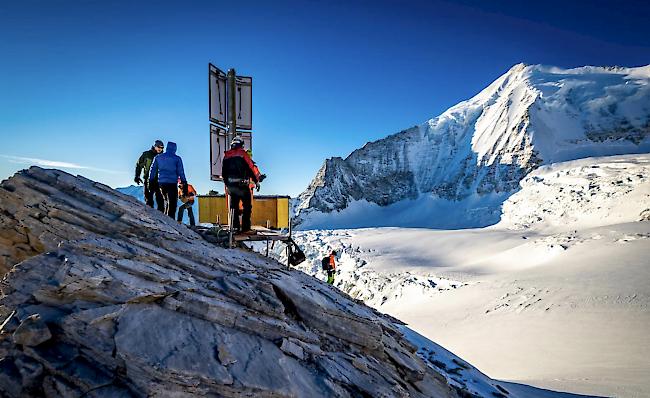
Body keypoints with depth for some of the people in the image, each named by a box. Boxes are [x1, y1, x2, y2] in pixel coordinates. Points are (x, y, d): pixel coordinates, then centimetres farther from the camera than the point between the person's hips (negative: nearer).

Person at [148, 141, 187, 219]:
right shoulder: (177, 159, 1)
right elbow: (181, 173, -2)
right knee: (172, 205, -3)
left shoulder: (158, 157, 11)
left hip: (161, 183, 4)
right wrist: (184, 185, 0)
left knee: (166, 201, 21)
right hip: (172, 183, -4)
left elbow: (152, 171, 10)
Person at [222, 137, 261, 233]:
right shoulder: (242, 153, -3)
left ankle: (235, 226, 13)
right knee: (247, 206, 2)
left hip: (231, 185, 5)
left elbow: (223, 172, 16)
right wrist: (256, 181, -1)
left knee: (234, 206, 15)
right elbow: (251, 168, -7)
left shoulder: (226, 155, 12)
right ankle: (246, 228, -3)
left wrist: (226, 184, 26)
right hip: (242, 185, -5)